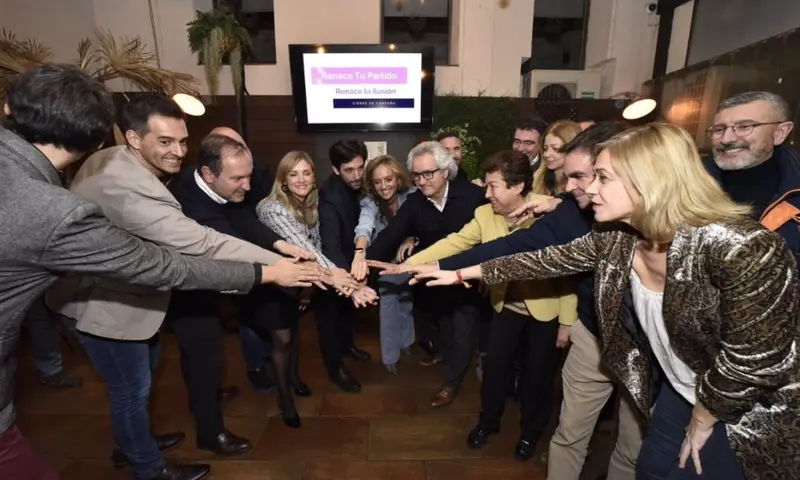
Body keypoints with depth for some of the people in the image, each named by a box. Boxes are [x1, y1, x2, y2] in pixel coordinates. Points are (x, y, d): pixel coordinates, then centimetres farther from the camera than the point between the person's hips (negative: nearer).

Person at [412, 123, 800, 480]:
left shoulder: (742, 246, -34)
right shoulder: (616, 237, -14)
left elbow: (753, 360, -27)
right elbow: (551, 260, -8)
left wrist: (702, 422, -12)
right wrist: (460, 274, -7)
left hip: (757, 408, -5)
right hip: (684, 391, 6)